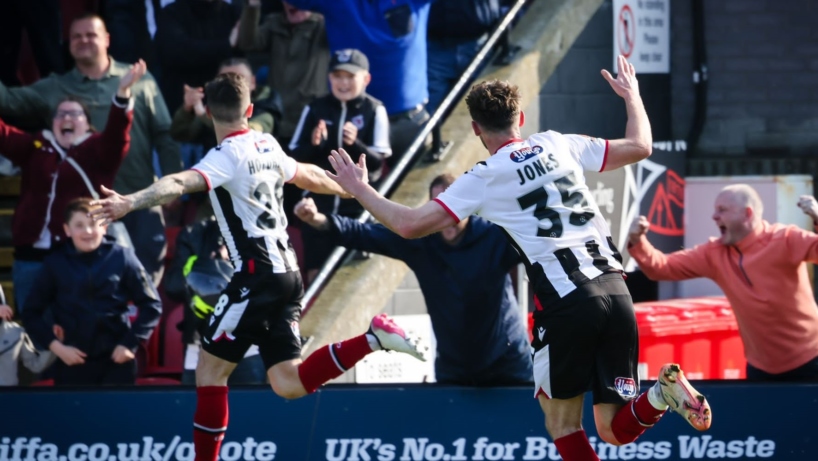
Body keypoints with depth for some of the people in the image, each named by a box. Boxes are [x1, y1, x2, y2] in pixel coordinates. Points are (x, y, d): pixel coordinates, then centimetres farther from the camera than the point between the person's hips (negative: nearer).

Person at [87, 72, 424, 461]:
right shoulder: (267, 147, 12)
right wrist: (348, 188, 51)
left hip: (258, 276, -8)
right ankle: (372, 338, -1)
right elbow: (309, 176, 31)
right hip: (287, 273, 8)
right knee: (289, 384, 8)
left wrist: (131, 202, -45)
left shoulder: (228, 156, -11)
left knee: (210, 366, 1)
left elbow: (180, 183, -30)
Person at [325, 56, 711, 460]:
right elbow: (639, 146, 24)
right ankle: (663, 392, -23)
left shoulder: (483, 179, 2)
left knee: (562, 424, 13)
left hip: (566, 303, -4)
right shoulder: (559, 145, 14)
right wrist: (632, 95, 42)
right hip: (615, 290, 4)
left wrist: (360, 190, 17)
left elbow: (410, 225, 1)